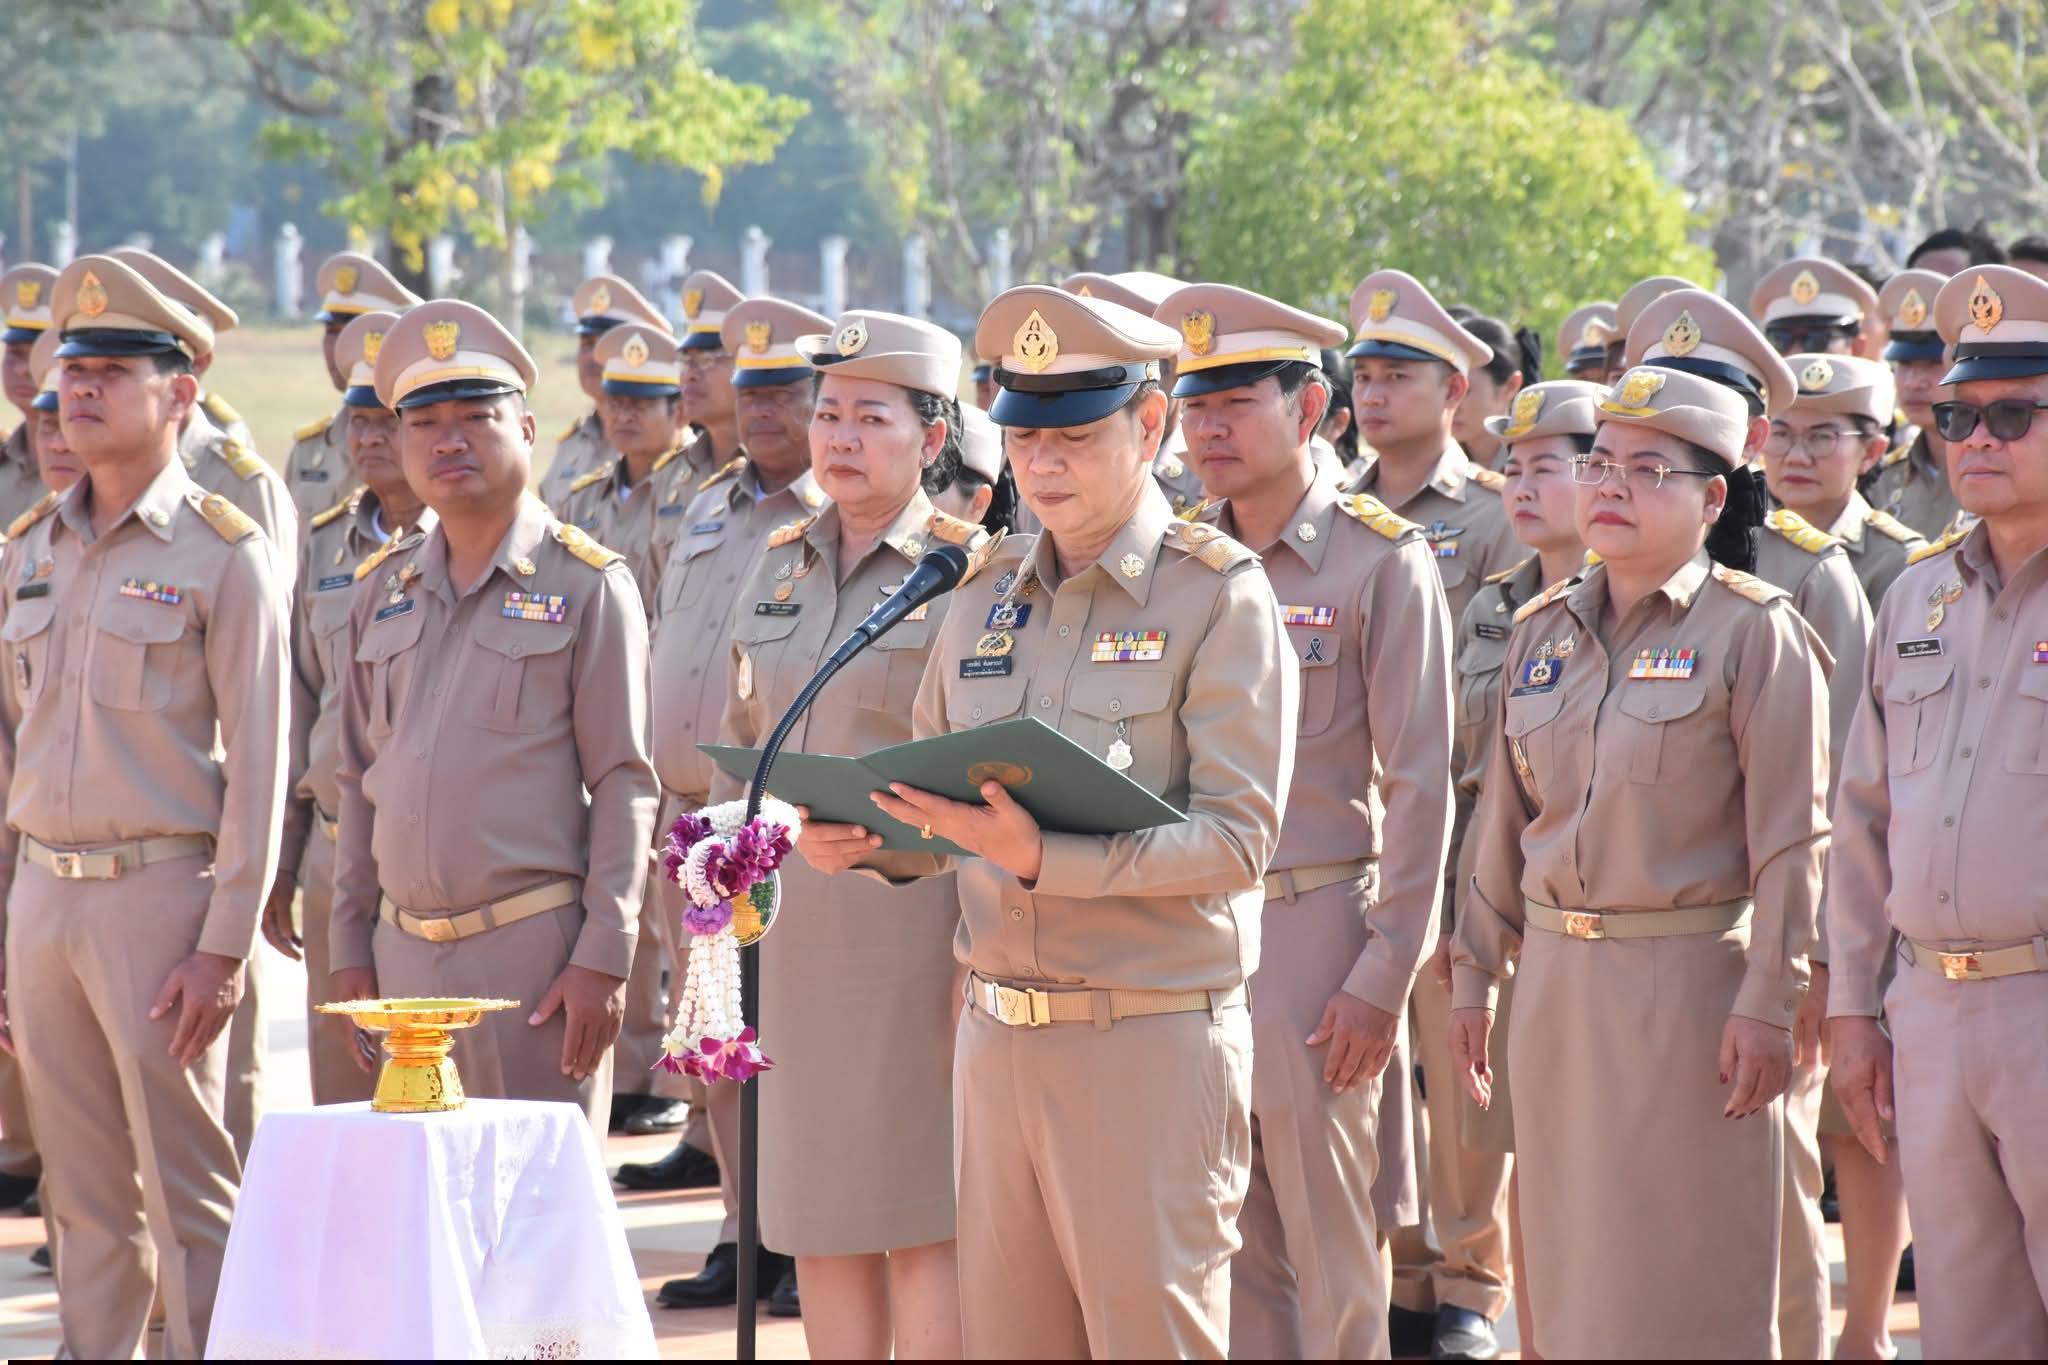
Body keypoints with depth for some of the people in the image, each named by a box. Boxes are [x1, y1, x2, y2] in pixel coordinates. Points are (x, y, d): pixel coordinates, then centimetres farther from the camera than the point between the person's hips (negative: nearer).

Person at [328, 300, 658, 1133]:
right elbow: (358, 781, 17)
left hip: (535, 943, -5)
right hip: (405, 948, 5)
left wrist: (603, 957, -12)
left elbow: (623, 785, -6)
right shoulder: (383, 589, 13)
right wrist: (349, 946, 12)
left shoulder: (586, 585, -2)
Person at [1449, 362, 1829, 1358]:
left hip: (1689, 977, -6)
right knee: (1570, 1269, 10)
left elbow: (1791, 840, -11)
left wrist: (1768, 1004, -15)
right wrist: (1476, 971, 13)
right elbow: (1503, 818, 16)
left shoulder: (1755, 632, -7)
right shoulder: (1542, 631, 11)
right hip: (1557, 979, 6)